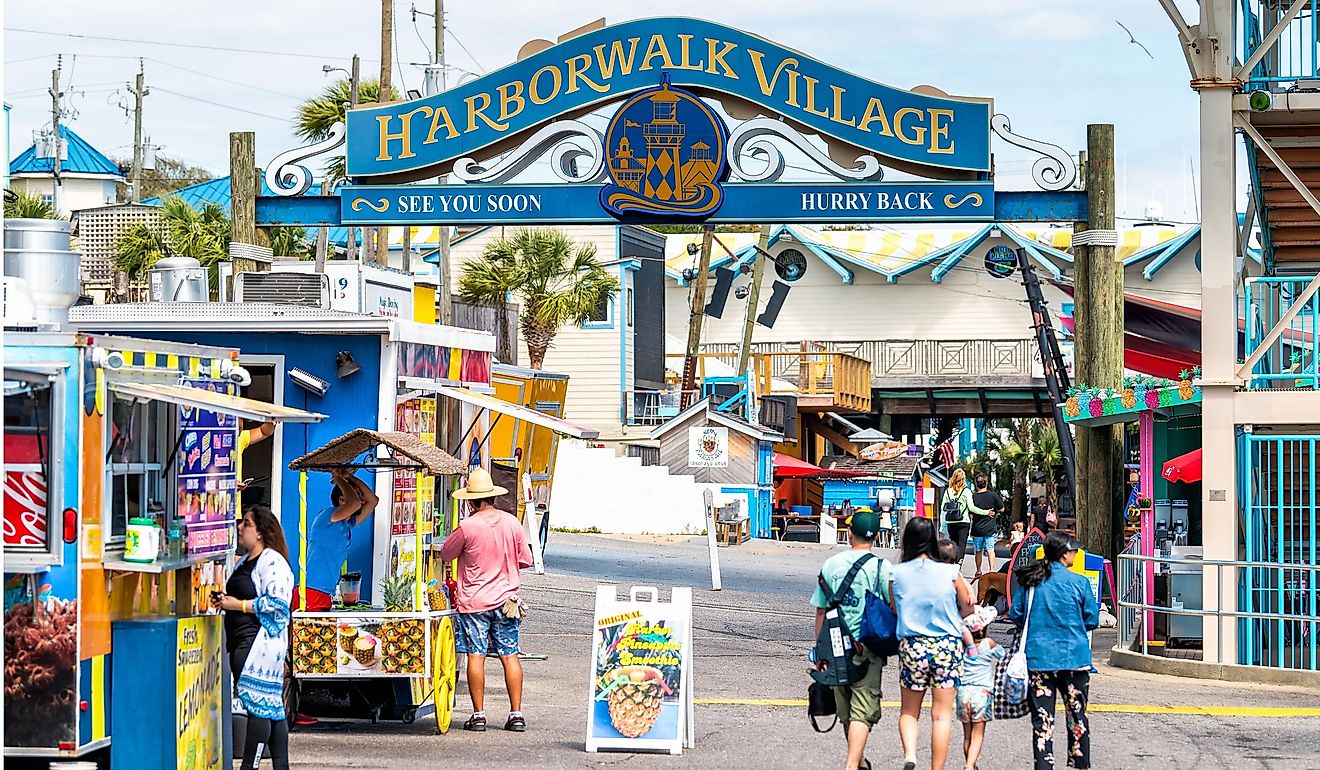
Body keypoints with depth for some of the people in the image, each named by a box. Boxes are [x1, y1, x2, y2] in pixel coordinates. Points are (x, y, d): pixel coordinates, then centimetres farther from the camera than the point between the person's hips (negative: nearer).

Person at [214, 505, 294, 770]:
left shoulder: (272, 562, -11)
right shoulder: (244, 562, 19)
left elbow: (277, 603, -20)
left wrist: (238, 605, -15)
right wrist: (224, 601, 12)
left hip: (261, 642, -10)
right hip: (241, 643, 10)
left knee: (258, 704, -8)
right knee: (272, 707, 10)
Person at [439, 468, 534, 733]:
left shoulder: (467, 527, -12)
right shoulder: (511, 522, 0)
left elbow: (445, 555, 2)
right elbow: (525, 560, 9)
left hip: (474, 601, -4)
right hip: (506, 599, 4)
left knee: (476, 656, 0)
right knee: (510, 656, 7)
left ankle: (478, 714, 0)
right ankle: (516, 714, 6)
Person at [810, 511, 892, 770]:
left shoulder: (831, 565, 3)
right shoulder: (881, 567, -7)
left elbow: (820, 611, 8)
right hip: (867, 647, -4)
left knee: (846, 712, 18)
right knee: (863, 712, -3)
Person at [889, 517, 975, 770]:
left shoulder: (897, 574, -4)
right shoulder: (950, 573, -8)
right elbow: (968, 609, 6)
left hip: (911, 646, 1)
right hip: (947, 645, -1)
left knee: (909, 711, 15)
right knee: (942, 714, 6)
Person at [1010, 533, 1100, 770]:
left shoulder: (1029, 581, 0)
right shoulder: (1079, 582, -7)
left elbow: (1015, 615, 5)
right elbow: (1092, 620, -1)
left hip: (1037, 657, 2)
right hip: (1073, 657, -2)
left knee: (1042, 716, 4)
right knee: (1077, 714, 11)